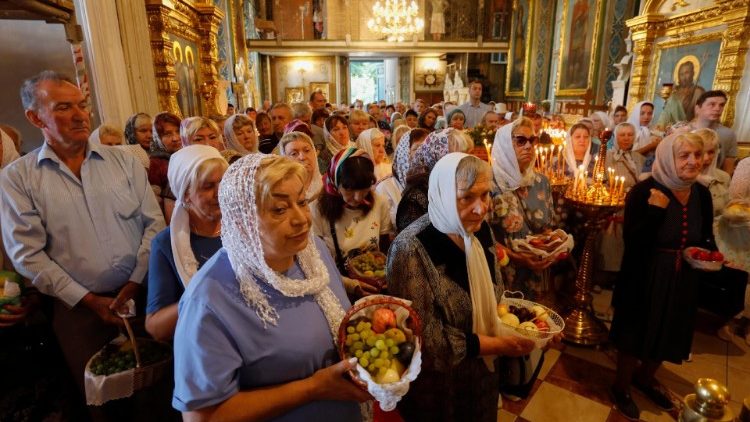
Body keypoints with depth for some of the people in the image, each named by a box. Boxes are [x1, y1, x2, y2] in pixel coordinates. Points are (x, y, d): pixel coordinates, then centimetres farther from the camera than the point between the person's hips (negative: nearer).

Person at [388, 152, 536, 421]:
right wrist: (498, 345, -22)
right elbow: (425, 339, -27)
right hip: (438, 384, -6)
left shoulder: (480, 230, -7)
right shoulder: (411, 250, -29)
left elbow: (492, 294, 6)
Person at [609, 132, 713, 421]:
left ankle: (645, 378, 50)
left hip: (682, 282, 6)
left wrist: (707, 254, -7)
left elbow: (706, 238, 13)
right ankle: (621, 386, 36)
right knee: (634, 334, 11)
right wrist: (655, 210, -32)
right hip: (643, 280, -6)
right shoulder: (644, 191, -20)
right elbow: (631, 241, -25)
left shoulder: (702, 194, 0)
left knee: (668, 334, 23)